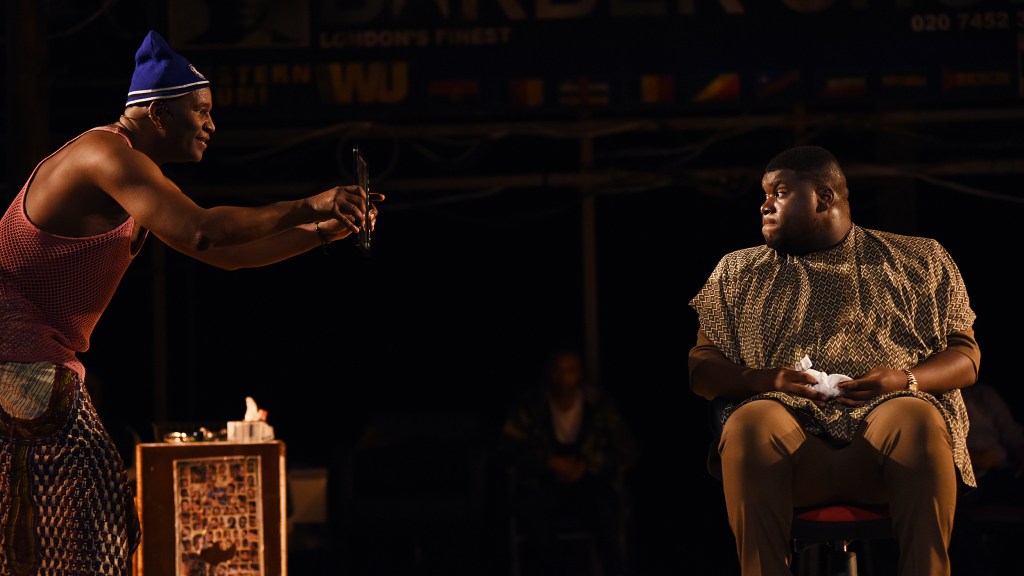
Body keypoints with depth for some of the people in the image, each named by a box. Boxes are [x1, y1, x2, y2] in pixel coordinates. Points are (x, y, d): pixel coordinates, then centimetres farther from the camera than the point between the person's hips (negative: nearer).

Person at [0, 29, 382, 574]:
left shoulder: (134, 173, 17)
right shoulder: (107, 153, -15)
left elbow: (225, 253, 19)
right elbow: (200, 232, -29)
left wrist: (325, 232, 12)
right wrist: (307, 208, -22)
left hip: (44, 359, 10)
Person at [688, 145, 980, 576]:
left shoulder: (918, 261, 20)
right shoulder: (737, 272, 23)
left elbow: (966, 358, 15)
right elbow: (701, 369, 16)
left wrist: (906, 380, -7)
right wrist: (763, 379, -6)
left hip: (883, 416, 0)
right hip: (789, 423, 1)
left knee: (917, 419, -37)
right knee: (750, 422, -36)